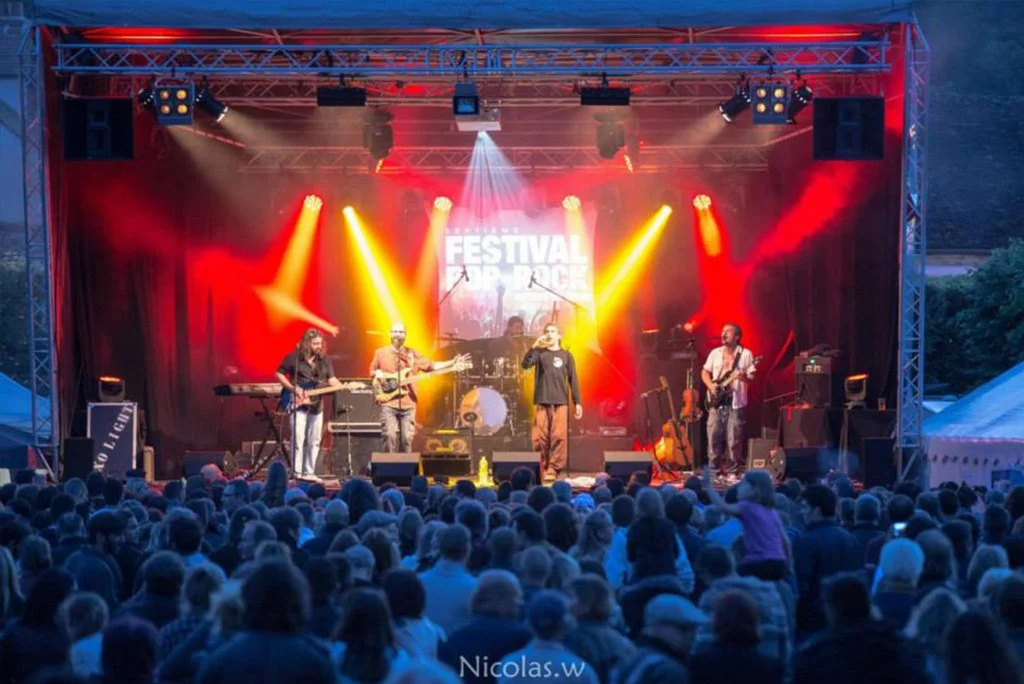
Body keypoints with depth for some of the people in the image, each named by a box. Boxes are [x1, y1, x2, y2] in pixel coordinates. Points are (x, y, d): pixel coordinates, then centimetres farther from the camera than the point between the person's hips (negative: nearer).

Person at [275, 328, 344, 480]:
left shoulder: (325, 360, 7)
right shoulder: (294, 358, -6)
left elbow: (332, 379, 4)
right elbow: (279, 374, 0)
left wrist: (342, 388, -17)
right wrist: (293, 389, -11)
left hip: (316, 405, 5)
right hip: (298, 403, -5)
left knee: (314, 441, 8)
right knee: (298, 440, -8)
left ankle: (309, 472, 15)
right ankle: (297, 473, -3)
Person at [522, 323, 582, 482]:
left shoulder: (566, 356, 10)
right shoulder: (539, 353, 9)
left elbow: (573, 380, 9)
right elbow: (525, 365, -8)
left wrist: (577, 402, 2)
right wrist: (534, 346, -20)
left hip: (561, 402, 0)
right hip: (542, 402, 0)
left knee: (558, 437, -10)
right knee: (542, 438, -4)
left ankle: (553, 470, -8)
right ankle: (544, 469, 4)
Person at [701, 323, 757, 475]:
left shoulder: (745, 354, 0)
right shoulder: (715, 353, 12)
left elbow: (751, 378, -3)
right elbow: (705, 372, 17)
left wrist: (745, 378, -26)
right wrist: (711, 385, -2)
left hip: (735, 402, -4)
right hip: (717, 401, 4)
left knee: (734, 441, -5)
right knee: (713, 438, 2)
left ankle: (733, 471, 3)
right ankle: (713, 469, 11)